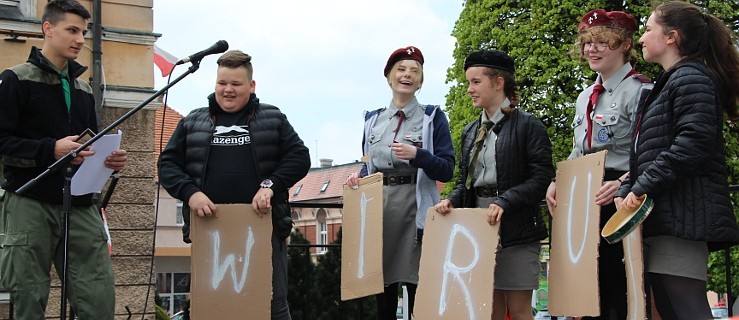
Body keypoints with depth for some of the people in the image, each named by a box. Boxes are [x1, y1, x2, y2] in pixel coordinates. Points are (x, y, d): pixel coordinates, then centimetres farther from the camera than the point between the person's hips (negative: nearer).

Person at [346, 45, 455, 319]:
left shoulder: (433, 117, 2)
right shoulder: (373, 119, 13)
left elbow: (446, 170, -4)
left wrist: (417, 155, -21)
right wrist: (359, 177, 0)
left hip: (415, 208, -3)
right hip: (379, 206, 4)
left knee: (419, 291, -5)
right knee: (383, 292, 7)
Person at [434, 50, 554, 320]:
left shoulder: (528, 125, -4)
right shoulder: (471, 131, 16)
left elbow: (542, 177, -12)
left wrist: (504, 202, -22)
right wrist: (452, 200, -2)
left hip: (516, 227, -6)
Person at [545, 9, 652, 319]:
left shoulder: (639, 90, -8)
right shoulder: (585, 97, 17)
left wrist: (621, 184, -31)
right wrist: (557, 183, 8)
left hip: (619, 199, -8)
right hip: (586, 202, 8)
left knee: (622, 292, -6)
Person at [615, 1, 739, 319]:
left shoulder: (691, 77, -5)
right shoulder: (665, 85, 25)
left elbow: (693, 142, -20)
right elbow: (643, 156, 24)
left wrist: (642, 187, -17)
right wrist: (625, 192, 9)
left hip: (681, 218, -10)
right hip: (664, 220, 10)